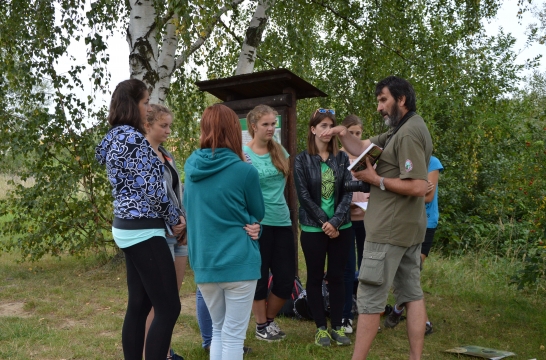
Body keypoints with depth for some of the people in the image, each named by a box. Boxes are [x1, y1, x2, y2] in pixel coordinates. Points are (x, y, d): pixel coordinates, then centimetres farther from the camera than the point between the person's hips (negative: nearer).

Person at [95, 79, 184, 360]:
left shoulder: (115, 138, 14)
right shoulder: (134, 138, -16)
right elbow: (151, 188, -19)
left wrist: (167, 218, 9)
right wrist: (175, 217, -3)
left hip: (127, 226, 10)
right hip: (143, 230, -10)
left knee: (139, 305, 15)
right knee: (168, 308, -5)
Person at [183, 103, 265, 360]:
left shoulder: (191, 168, 3)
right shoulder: (244, 171, -12)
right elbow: (258, 214, 2)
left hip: (203, 262, 5)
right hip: (239, 262, -5)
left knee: (218, 329, 21)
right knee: (233, 335, 5)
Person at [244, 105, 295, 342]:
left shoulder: (280, 151, 8)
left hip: (282, 221, 5)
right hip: (258, 223, -5)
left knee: (286, 278, 8)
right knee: (260, 276, 7)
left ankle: (270, 319, 31)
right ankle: (261, 326, 26)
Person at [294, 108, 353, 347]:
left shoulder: (342, 158, 5)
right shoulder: (302, 159, -3)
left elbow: (348, 192, -1)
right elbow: (303, 195, -7)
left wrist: (335, 221, -13)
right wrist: (324, 221, -12)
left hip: (341, 227, 2)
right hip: (313, 228, -2)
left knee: (337, 277, 8)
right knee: (315, 277, 6)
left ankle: (337, 326, 20)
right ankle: (321, 328, 18)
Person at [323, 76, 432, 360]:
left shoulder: (409, 134, -18)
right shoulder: (400, 130, 14)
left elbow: (417, 187, -24)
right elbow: (364, 149, 12)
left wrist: (376, 180, -17)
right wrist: (344, 134, -5)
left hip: (390, 230, -10)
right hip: (409, 228, 10)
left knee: (370, 297, -2)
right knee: (411, 294, 13)